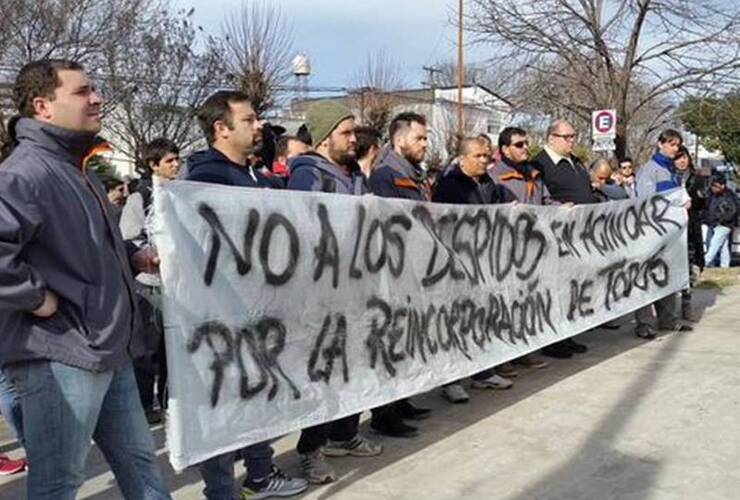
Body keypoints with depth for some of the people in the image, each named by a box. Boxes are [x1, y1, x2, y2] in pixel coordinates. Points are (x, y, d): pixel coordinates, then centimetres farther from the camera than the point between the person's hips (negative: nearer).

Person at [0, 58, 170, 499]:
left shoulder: (75, 170, 16)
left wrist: (134, 258, 13)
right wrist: (36, 297, -23)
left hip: (107, 351, 10)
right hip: (59, 357, -10)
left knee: (139, 461, 20)